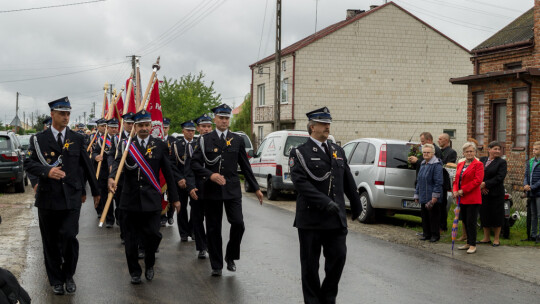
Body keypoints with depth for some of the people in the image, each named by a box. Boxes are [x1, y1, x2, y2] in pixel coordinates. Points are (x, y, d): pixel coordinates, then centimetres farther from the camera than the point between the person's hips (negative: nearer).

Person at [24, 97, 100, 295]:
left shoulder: (77, 139, 7)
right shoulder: (39, 139, 3)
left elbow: (87, 166, 13)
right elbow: (29, 163, -4)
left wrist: (95, 191, 17)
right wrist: (47, 171, -23)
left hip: (71, 197, 0)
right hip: (47, 198, 0)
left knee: (69, 236, -11)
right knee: (51, 242, 7)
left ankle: (69, 276, 10)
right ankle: (56, 280, 22)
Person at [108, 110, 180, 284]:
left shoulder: (160, 145, 4)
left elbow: (168, 173, 6)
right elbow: (117, 162, -14)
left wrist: (174, 198, 7)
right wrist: (111, 178, -35)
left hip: (151, 199, -1)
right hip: (130, 199, 1)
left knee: (153, 235, -8)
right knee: (131, 239, 7)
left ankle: (149, 264, 21)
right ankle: (135, 272, 23)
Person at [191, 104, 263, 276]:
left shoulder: (237, 140, 8)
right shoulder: (205, 140, 3)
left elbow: (245, 166, 13)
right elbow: (195, 164, -1)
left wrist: (256, 188, 12)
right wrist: (210, 175, -17)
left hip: (232, 190, 1)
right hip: (212, 190, -1)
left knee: (238, 223, -11)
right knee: (213, 229, 4)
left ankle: (231, 257, 13)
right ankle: (216, 265, 15)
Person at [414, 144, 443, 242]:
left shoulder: (437, 165, -11)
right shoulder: (423, 164, 16)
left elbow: (438, 182, -16)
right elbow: (419, 181, 22)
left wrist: (435, 196, -20)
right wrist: (417, 194, 20)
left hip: (432, 198, -8)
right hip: (423, 197, 8)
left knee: (433, 216, -1)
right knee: (424, 216, 12)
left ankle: (435, 235, 7)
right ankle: (426, 234, 21)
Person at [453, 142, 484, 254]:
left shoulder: (478, 164, -6)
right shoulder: (460, 165, 16)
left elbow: (478, 180, -15)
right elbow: (456, 179, 19)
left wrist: (463, 190, -16)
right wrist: (455, 190, -1)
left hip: (472, 198, -7)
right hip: (462, 198, 7)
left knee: (471, 222, -6)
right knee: (465, 222, 11)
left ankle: (473, 245, 1)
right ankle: (468, 243, 20)